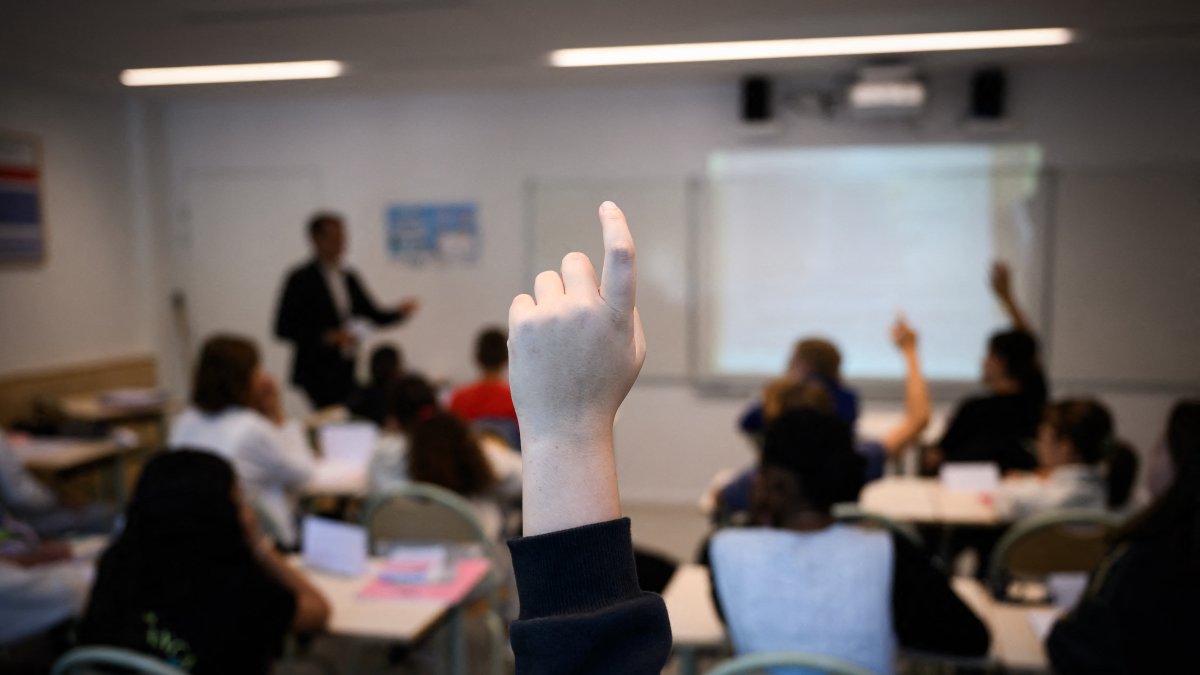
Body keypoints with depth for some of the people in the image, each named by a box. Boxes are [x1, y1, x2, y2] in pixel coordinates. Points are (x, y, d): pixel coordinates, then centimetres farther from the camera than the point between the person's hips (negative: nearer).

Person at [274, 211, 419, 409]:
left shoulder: (349, 278, 12)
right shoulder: (301, 279, -6)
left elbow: (375, 316, 14)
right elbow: (283, 329, -9)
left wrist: (399, 312, -6)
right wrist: (327, 337, -17)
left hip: (348, 375, 5)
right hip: (318, 376, -5)